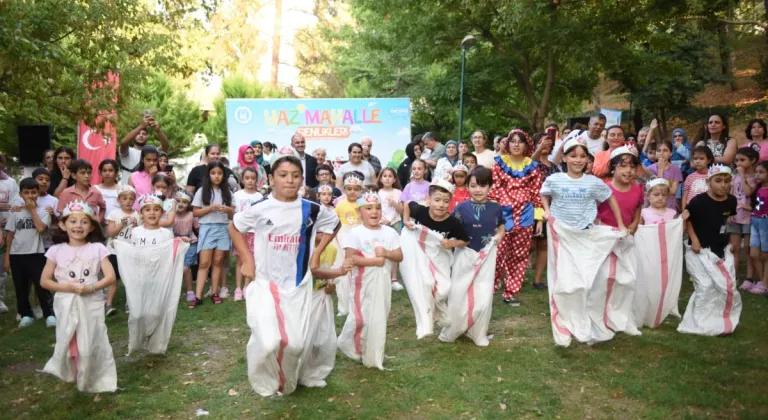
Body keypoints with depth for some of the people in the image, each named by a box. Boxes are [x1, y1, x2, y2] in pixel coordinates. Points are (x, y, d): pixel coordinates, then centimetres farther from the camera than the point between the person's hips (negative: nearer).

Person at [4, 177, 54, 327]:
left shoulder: (42, 211, -1)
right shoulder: (15, 212, 5)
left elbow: (40, 228, -19)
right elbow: (9, 235, 7)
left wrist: (32, 210, -12)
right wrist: (6, 256, 4)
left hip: (36, 254, -3)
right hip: (17, 255, 3)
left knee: (41, 286, -3)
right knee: (21, 288, 10)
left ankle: (49, 315, 5)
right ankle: (26, 315, 21)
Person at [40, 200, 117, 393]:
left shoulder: (97, 248, -2)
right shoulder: (56, 250, 1)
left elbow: (110, 277, -6)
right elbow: (44, 281, 3)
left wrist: (91, 287, -20)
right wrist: (65, 287, -13)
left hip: (91, 304, -1)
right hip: (66, 305, 1)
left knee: (91, 344, 0)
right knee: (68, 343, 6)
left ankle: (97, 380, 13)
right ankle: (70, 375, 24)